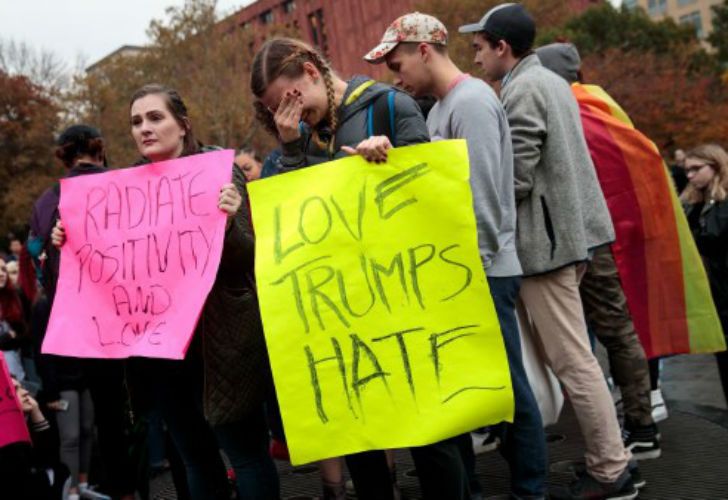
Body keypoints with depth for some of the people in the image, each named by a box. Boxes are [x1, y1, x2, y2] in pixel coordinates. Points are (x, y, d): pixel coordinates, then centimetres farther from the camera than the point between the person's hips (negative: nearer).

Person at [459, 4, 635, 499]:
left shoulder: (520, 91, -15)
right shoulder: (551, 80, 16)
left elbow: (515, 180, -19)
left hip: (545, 238, -10)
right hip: (569, 228, 10)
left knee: (572, 360, -4)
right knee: (570, 354, 18)